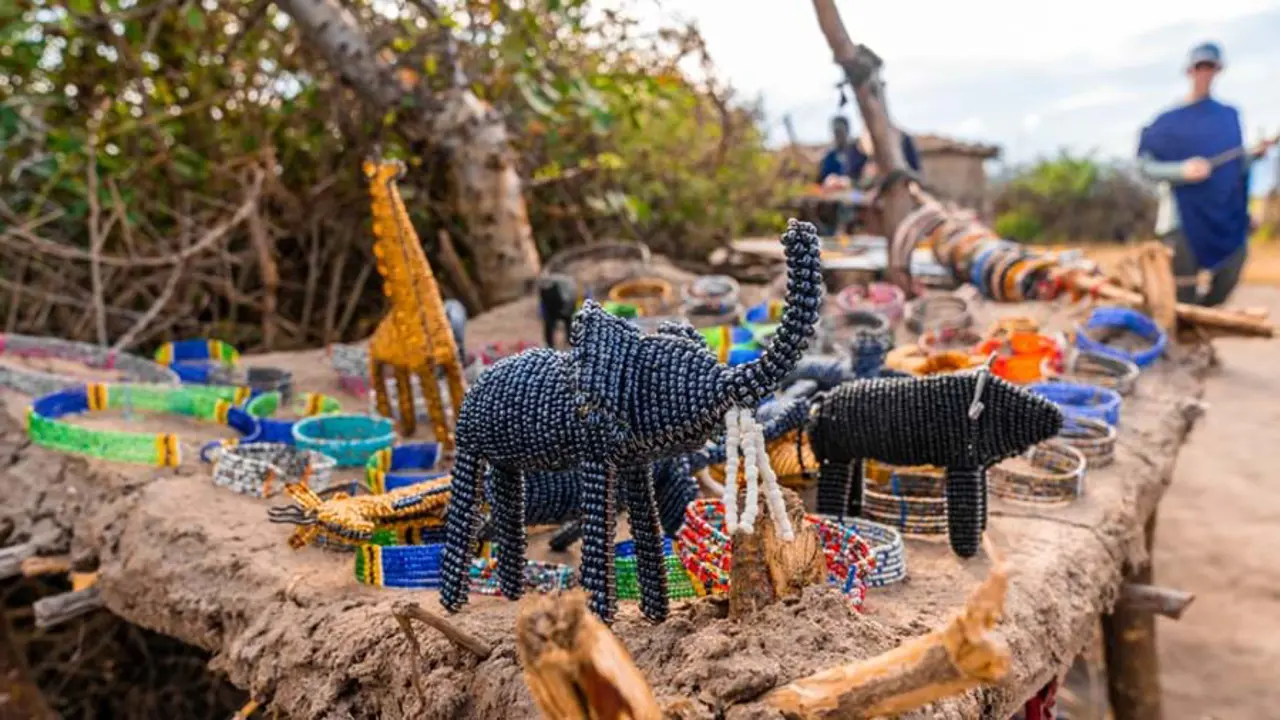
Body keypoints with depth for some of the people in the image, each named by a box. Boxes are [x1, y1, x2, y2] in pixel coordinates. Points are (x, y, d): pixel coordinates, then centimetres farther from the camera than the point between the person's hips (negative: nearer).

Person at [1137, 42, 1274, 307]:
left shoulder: (1228, 116, 12)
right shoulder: (1170, 121, 1)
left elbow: (1235, 167, 15)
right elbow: (1145, 164, -4)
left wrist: (1255, 153, -5)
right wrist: (1182, 170, -20)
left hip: (1226, 220, 4)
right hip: (1184, 219, -4)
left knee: (1220, 294, 5)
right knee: (1184, 302, -6)